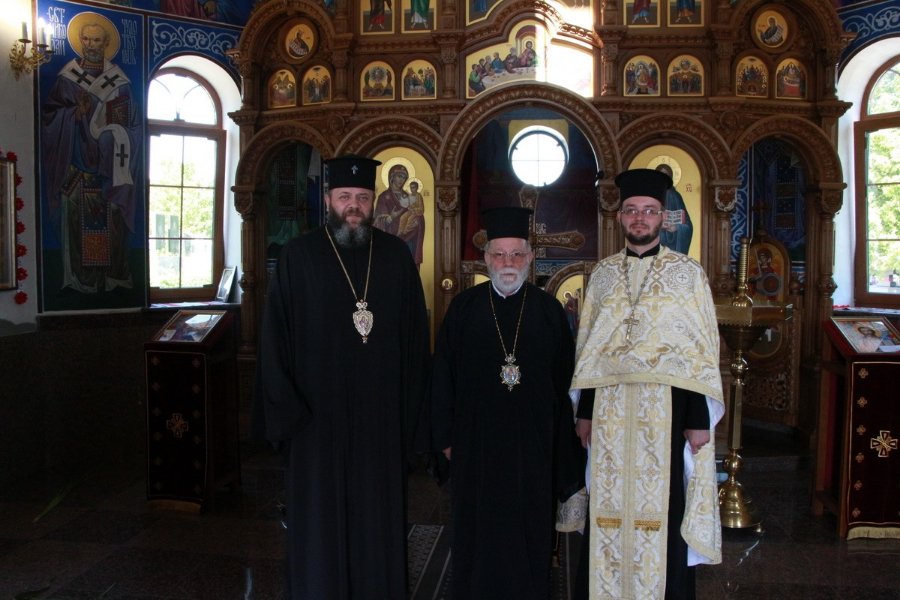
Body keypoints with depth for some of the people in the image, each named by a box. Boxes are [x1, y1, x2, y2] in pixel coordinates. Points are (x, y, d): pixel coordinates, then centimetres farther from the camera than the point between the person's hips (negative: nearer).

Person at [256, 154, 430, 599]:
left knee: (377, 525, 11)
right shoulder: (298, 256, -2)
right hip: (317, 420, -2)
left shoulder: (396, 256, 4)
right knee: (319, 526, 8)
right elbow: (274, 340, -2)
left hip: (380, 420, 2)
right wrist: (289, 412, -7)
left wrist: (408, 411, 1)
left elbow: (416, 339, 6)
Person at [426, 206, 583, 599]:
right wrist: (446, 436, -1)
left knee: (529, 535, 11)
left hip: (533, 446, 0)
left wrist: (562, 446, 2)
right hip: (476, 444, 0)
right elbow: (443, 377, 1)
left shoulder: (549, 311, 0)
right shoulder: (463, 309, -1)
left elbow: (565, 383, 3)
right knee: (478, 534, 11)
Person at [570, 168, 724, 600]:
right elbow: (587, 348, 11)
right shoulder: (603, 274, 10)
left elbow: (703, 349, -2)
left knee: (662, 509, 2)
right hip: (611, 410, 3)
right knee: (610, 510, 7)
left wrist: (699, 418, -8)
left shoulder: (688, 273, 1)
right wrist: (585, 411, 7)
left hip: (666, 408, -3)